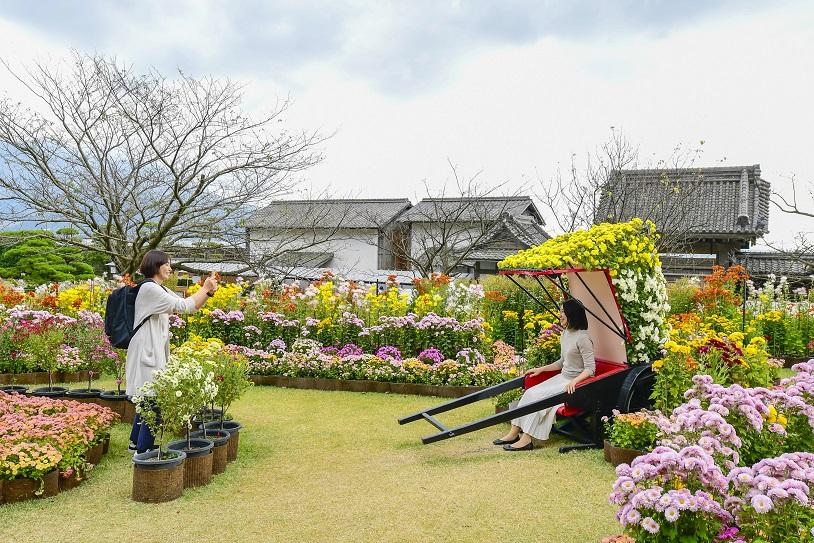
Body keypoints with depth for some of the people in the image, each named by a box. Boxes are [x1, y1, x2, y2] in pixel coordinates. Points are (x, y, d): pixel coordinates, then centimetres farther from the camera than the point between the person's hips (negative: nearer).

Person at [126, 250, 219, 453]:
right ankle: (143, 450, -3)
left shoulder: (161, 290, 16)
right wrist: (205, 289, -11)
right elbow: (183, 306, -19)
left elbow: (191, 307, 13)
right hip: (146, 353, -10)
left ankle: (137, 442, 31)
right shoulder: (149, 288, -14)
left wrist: (208, 292, -2)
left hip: (155, 352, 10)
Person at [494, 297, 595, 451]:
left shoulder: (582, 338, -18)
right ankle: (514, 433, -6)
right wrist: (541, 369, 17)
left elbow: (590, 368, -19)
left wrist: (574, 381, -32)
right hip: (562, 377, 9)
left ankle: (526, 439, -18)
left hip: (576, 383, -8)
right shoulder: (565, 334, 10)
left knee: (538, 396, -23)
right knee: (529, 393, -9)